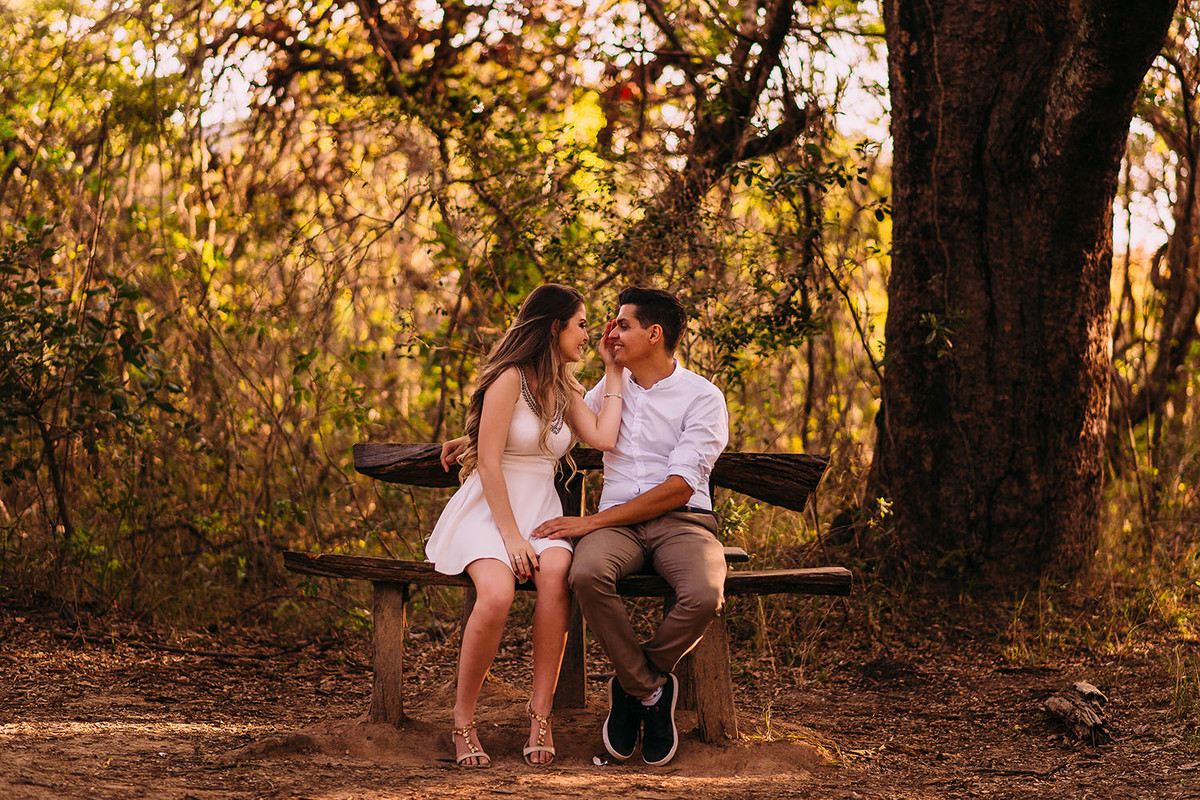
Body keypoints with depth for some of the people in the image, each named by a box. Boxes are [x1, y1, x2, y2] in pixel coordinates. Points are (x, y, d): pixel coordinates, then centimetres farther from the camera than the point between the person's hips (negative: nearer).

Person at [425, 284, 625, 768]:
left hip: (541, 511, 5)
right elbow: (488, 461, -12)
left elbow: (604, 438, -1)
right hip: (487, 510, -5)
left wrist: (614, 371, 8)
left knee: (556, 574, -32)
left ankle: (540, 710, -26)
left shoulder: (566, 390, 16)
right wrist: (511, 537, -19)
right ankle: (463, 720, -19)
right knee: (497, 593, -35)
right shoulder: (510, 378, -7)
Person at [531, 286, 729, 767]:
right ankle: (651, 690, -15)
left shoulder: (703, 398, 0)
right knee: (587, 575, -35)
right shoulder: (608, 392, 18)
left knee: (704, 596, -36)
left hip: (681, 521, -3)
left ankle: (633, 682, -6)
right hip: (618, 524, 3)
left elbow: (679, 487, -10)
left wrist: (593, 521, -16)